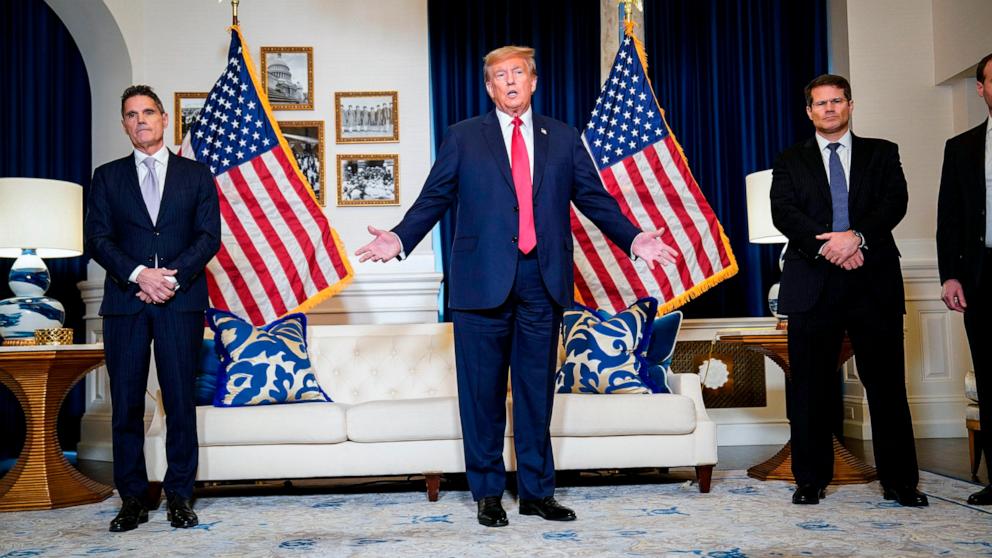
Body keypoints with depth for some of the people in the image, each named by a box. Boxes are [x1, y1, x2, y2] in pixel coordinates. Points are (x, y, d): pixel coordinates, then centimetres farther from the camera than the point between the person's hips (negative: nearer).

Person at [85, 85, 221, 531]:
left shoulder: (196, 175, 12)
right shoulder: (107, 177, 14)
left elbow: (209, 236, 3)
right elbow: (97, 238, 4)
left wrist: (173, 278, -11)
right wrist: (139, 274, -12)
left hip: (181, 302, -1)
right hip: (124, 302, 1)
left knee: (180, 400, 0)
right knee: (126, 403, 2)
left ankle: (179, 496, 7)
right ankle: (133, 499, 10)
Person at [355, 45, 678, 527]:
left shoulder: (563, 138, 13)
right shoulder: (463, 137, 9)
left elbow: (595, 199, 11)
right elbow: (433, 199, 3)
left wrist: (633, 239, -1)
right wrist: (399, 239, -11)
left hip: (543, 281, 2)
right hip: (483, 280, -1)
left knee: (537, 389, 8)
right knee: (483, 391, 4)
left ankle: (536, 491, 19)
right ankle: (488, 493, 17)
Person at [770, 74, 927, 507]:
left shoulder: (882, 154, 14)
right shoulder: (790, 161, 13)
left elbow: (895, 202, -1)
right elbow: (783, 212, -1)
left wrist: (857, 236, -18)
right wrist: (825, 246, -16)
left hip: (873, 280, 0)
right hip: (813, 284, 0)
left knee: (887, 384, 1)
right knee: (811, 388, 2)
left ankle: (899, 481, 10)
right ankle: (812, 479, 12)